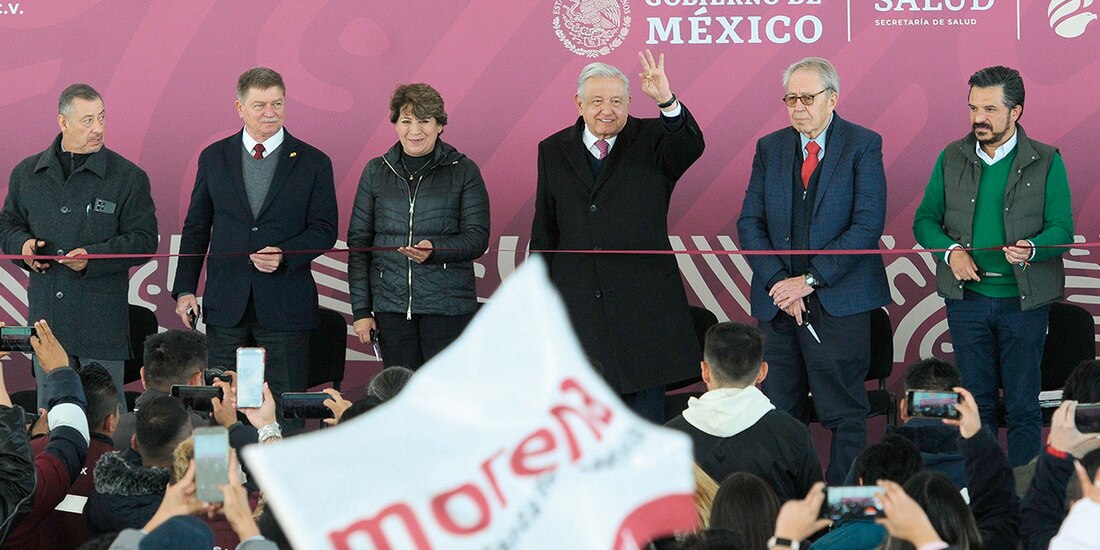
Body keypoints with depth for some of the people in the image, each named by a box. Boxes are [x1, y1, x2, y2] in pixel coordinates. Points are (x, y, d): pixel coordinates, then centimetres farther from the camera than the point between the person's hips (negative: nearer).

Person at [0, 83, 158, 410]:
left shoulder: (129, 177, 0)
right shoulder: (27, 174, 11)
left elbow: (144, 240, -2)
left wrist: (93, 256, -16)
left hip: (102, 320, -3)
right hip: (45, 316, 3)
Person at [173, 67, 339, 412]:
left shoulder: (313, 163, 3)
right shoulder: (214, 158, 9)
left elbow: (325, 230, 2)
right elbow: (196, 228, 12)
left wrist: (285, 256, -16)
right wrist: (185, 289, 4)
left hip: (285, 306, -2)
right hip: (226, 304, 2)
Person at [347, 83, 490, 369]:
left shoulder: (463, 171, 4)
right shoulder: (376, 171, 11)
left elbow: (478, 238, -2)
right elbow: (358, 241, 10)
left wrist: (434, 249, -22)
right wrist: (360, 309, 4)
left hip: (448, 306, -2)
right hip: (391, 306, 2)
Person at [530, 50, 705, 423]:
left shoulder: (651, 140, 2)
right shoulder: (553, 151, 9)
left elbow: (691, 147, -21)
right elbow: (543, 234, 11)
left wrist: (667, 101, -39)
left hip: (644, 305, -2)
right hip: (577, 305, 2)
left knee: (647, 408, 2)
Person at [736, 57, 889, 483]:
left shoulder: (863, 145, -1)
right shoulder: (770, 148, 12)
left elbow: (868, 224, -10)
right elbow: (749, 223, 8)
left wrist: (810, 280, -14)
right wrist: (778, 282, -7)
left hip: (838, 300, -4)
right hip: (778, 301, 4)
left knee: (845, 414, -1)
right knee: (779, 412, 5)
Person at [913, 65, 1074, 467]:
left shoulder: (1046, 162, -1)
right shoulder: (951, 159, 7)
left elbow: (1062, 229, -4)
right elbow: (924, 220, 9)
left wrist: (1030, 249, -25)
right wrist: (951, 250, -11)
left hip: (1023, 298, -2)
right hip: (966, 296, 2)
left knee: (1022, 404, 2)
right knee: (975, 399, 9)